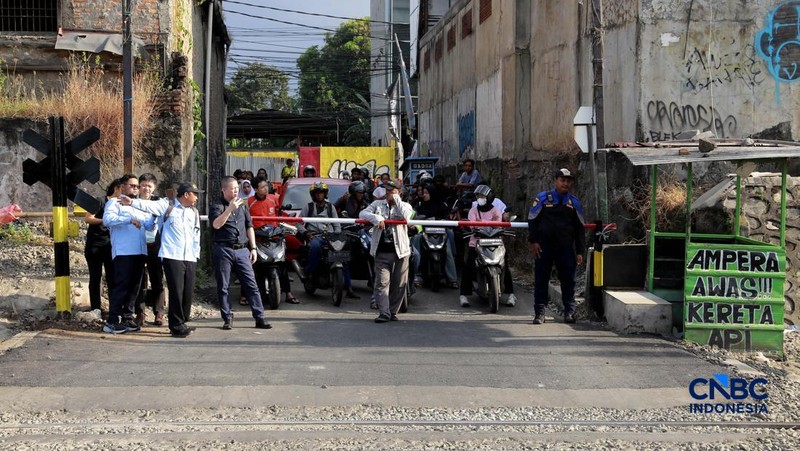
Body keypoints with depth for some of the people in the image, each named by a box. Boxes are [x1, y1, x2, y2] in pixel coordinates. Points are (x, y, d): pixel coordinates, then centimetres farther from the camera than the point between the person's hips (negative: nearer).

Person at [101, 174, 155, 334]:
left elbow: (149, 225, 19)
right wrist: (129, 219, -23)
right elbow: (107, 219, -16)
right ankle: (112, 321, -7)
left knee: (134, 286, 8)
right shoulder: (114, 202, 3)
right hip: (123, 252, -7)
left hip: (140, 252, 7)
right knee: (121, 286, -9)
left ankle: (128, 318, 14)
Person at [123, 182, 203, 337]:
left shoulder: (194, 212, 18)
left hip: (190, 258, 5)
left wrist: (196, 254, 16)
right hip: (172, 256, -5)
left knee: (188, 292, 4)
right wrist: (132, 202, -20)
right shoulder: (167, 206, 3)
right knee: (176, 291, -6)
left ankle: (182, 323, 18)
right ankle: (176, 326, 3)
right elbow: (149, 205, -8)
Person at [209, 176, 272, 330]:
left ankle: (259, 318, -2)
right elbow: (216, 224, -17)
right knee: (223, 287, 1)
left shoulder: (242, 206, 17)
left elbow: (249, 227, 19)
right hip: (223, 250, -3)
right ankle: (227, 318, 10)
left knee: (251, 284, -2)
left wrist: (253, 248, 12)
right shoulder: (217, 207, 1)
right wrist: (230, 209, -25)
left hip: (242, 250, 4)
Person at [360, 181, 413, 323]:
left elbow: (406, 216, -14)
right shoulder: (378, 204, 13)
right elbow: (362, 214, 0)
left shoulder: (405, 206, 9)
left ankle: (393, 312, 16)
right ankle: (384, 313, -11)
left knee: (399, 284, 5)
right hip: (382, 251, 0)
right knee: (382, 283, -8)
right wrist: (376, 218, -17)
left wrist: (396, 199, -7)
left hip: (400, 251, 0)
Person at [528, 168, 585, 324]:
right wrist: (533, 241, -6)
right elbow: (532, 220, 4)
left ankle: (569, 312, 13)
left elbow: (579, 228, 12)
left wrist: (580, 251, 6)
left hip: (566, 247, 2)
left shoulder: (574, 202, 10)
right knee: (541, 280, 0)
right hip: (544, 246, -2)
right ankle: (539, 313, 5)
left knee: (568, 280, 4)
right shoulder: (543, 198, 2)